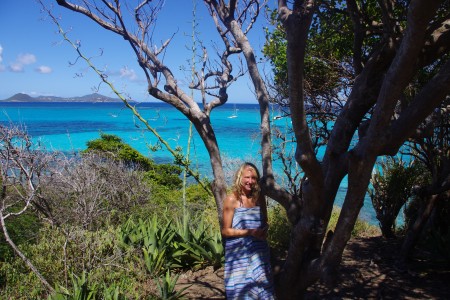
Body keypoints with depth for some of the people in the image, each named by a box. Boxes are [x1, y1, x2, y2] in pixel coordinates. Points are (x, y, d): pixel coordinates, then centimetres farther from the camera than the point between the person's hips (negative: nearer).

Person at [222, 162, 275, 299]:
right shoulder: (232, 199, -9)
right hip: (238, 253, -4)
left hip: (259, 253, 5)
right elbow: (225, 231, -9)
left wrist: (264, 230, -2)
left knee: (261, 288, 8)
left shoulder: (259, 197, 5)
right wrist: (249, 232, -17)